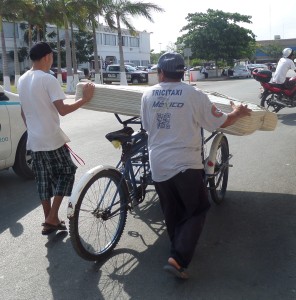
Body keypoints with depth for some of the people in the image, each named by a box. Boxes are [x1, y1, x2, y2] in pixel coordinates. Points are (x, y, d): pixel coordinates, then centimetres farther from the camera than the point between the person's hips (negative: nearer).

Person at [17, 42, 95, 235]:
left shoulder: (22, 80, 10)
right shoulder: (48, 79, -15)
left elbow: (24, 113, 16)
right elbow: (62, 110, -21)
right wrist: (85, 99, -13)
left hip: (34, 140, 8)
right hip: (52, 139, -7)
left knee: (43, 180, 13)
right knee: (66, 172, 7)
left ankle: (49, 220, 20)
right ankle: (52, 219, 2)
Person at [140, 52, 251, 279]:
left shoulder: (148, 95, 3)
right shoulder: (194, 95, -7)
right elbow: (221, 123, 0)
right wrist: (238, 113, 21)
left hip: (158, 165, 4)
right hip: (185, 164, -4)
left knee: (171, 212, 19)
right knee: (197, 211, 8)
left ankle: (179, 250, 34)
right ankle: (178, 259, -3)